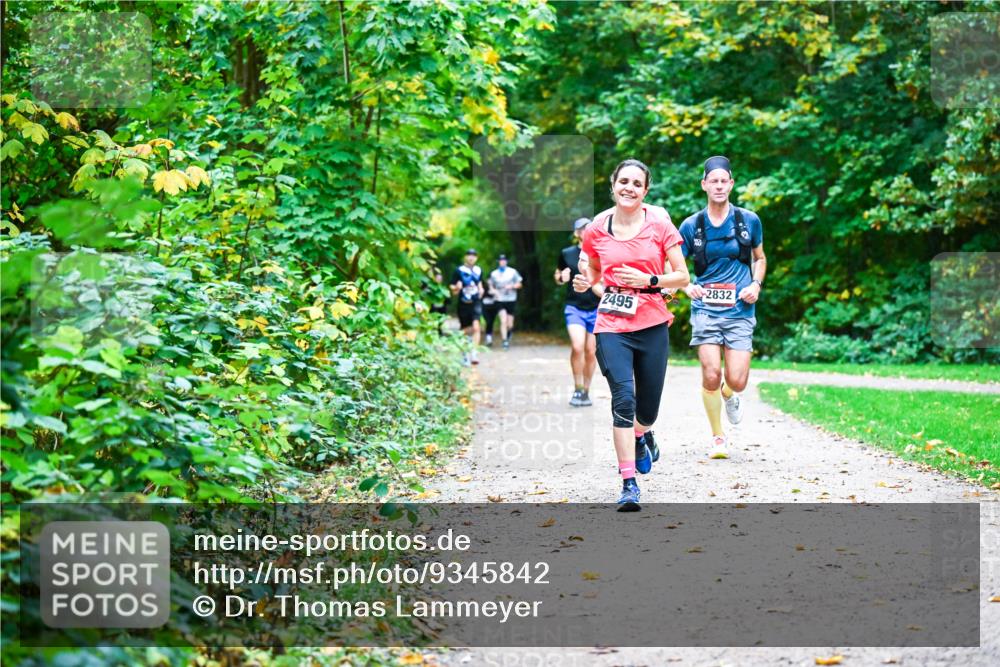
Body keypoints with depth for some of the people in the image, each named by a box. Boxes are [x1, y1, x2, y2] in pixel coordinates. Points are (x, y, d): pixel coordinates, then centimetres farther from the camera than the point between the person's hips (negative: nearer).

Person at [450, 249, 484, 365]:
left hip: (476, 303, 2)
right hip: (463, 304, -1)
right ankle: (466, 355, 22)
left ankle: (473, 353, -19)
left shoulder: (478, 270, 10)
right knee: (465, 330, 7)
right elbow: (454, 291, -1)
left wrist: (481, 290, 8)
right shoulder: (459, 271, -2)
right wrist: (457, 288, -23)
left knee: (476, 327, -18)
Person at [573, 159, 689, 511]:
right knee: (624, 398, -17)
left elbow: (682, 276, 0)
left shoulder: (660, 224, -2)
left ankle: (642, 435, 46)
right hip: (611, 325, 0)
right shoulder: (596, 228, 2)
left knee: (648, 407, 7)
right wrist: (585, 283, -3)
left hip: (652, 324, 1)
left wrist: (649, 280, -16)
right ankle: (629, 483, -12)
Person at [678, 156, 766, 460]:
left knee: (737, 381, -8)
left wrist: (756, 284, 0)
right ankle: (718, 438, 10)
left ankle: (728, 394, 32)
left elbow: (760, 258, 19)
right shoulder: (691, 226, 2)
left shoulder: (749, 221, 5)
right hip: (705, 309, 0)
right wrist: (686, 286, -13)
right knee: (711, 375, -10)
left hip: (740, 311, 0)